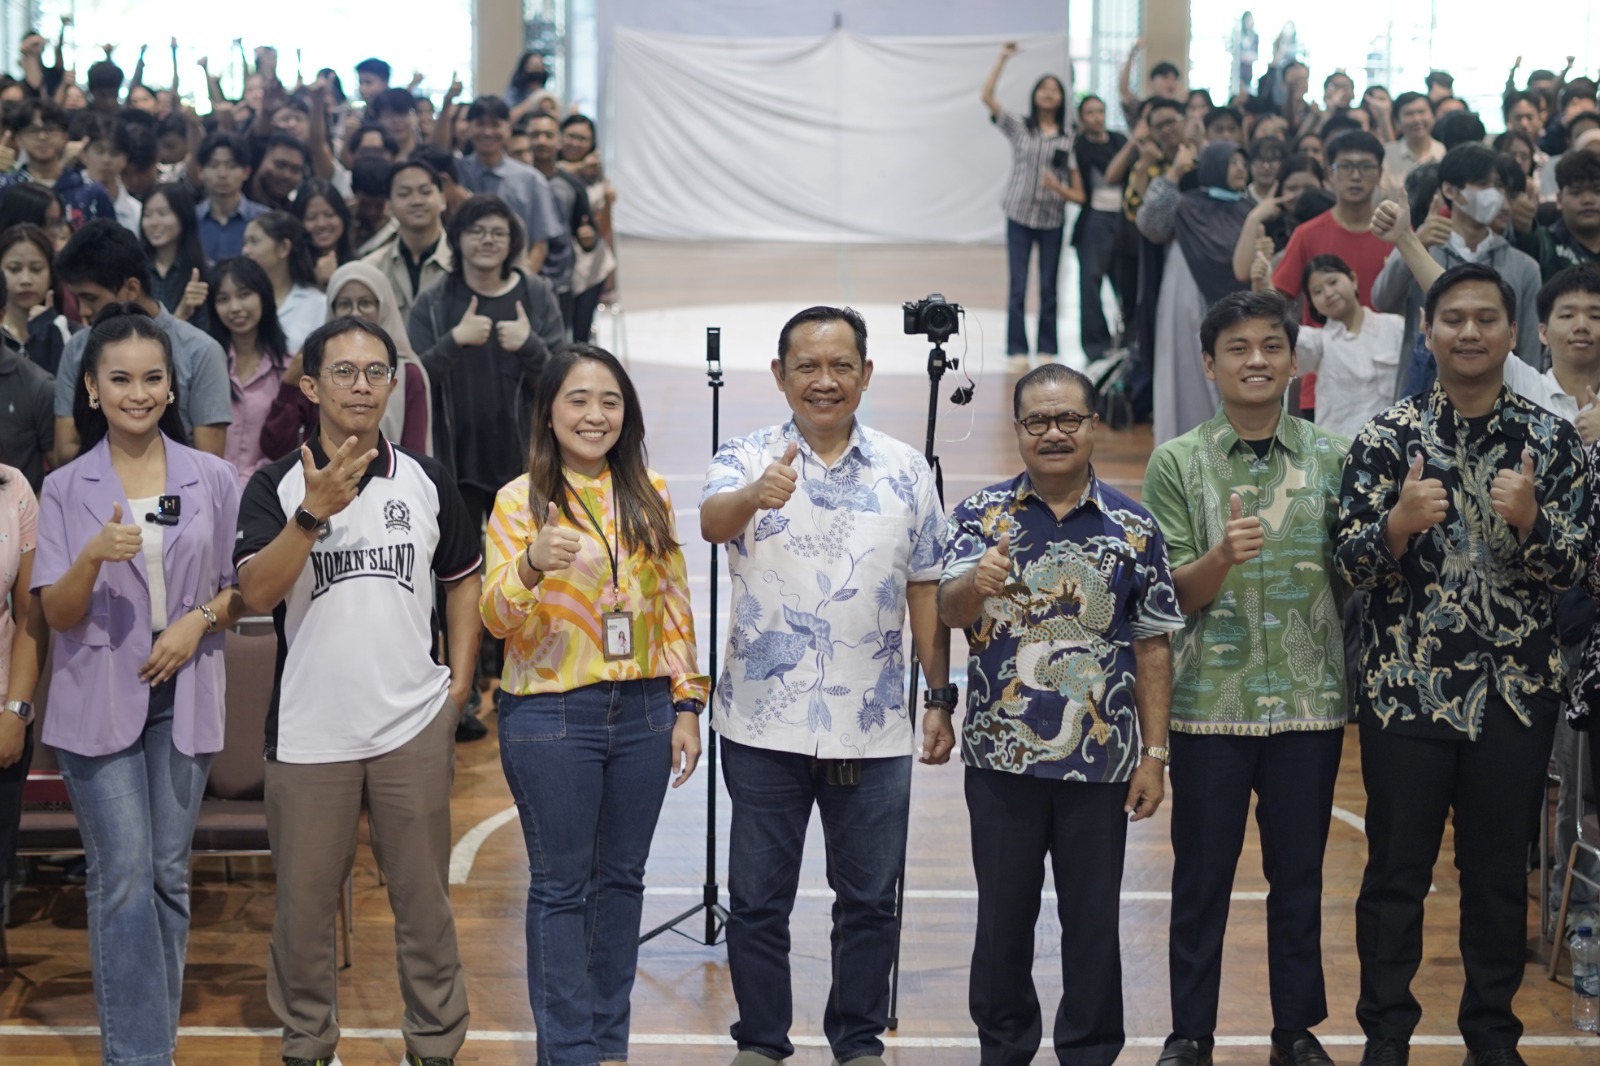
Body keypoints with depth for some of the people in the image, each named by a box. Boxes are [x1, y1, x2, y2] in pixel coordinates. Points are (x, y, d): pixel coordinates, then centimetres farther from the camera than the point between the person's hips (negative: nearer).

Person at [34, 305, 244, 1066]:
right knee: (123, 880, -6)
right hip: (99, 701, -1)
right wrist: (93, 556, -23)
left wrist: (200, 619, -12)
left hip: (183, 696, 2)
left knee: (170, 875, 8)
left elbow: (244, 590, 8)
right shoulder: (66, 489, 0)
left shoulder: (214, 479, 2)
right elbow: (56, 613, -4)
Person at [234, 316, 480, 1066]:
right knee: (304, 903, 9)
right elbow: (256, 592, -16)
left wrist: (459, 680, 5)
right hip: (310, 729, -1)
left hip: (415, 726, 1)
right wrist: (315, 512, -27)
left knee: (424, 898, 9)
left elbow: (463, 578, 14)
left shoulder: (426, 480, 4)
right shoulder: (276, 485, -4)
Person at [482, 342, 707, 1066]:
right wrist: (531, 565, -32)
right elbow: (496, 618, -12)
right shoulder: (520, 500, -5)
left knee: (621, 878, 11)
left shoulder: (650, 497, 7)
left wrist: (686, 706, 5)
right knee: (561, 885, 2)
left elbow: (675, 608, 11)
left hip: (642, 712, 4)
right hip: (550, 716, -4)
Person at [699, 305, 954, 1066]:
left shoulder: (906, 470, 3)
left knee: (870, 899, 11)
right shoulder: (746, 459, -4)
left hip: (874, 730, 2)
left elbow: (926, 591, 7)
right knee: (758, 898, 8)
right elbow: (712, 519, -27)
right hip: (766, 725, -2)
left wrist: (939, 700, 4)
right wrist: (756, 497, -49)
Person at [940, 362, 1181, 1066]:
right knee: (1003, 915, 11)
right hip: (1002, 756, 0)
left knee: (1093, 921, 7)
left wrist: (1154, 754, -1)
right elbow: (949, 611, -14)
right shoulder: (981, 513, 0)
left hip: (1101, 758, 0)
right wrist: (977, 583, -37)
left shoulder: (1132, 527, 1)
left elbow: (1152, 648, 3)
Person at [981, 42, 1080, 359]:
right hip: (1019, 216, 0)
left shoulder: (1069, 140, 5)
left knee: (1048, 288, 4)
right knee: (1017, 287, -3)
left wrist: (1059, 188, -18)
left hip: (1052, 219, 1)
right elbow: (987, 97, -5)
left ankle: (1046, 349, 12)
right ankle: (1017, 349, 3)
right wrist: (1002, 59, -8)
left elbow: (1079, 195, 3)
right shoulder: (1020, 128, 5)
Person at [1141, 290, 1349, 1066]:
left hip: (1309, 701, 2)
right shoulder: (1177, 463, -1)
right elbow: (1174, 594, -6)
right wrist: (1223, 556, -24)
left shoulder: (1331, 457, 4)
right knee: (1202, 875, 7)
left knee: (1299, 872, 10)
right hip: (1210, 702, -1)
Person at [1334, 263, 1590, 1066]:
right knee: (1397, 871, 7)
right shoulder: (1386, 437, -3)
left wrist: (1530, 519, -21)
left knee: (1500, 873, 11)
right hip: (1405, 689, -1)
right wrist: (1398, 524, -25)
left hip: (1516, 690, 1)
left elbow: (1573, 567, -2)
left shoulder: (1551, 440, 1)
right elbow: (1350, 564, -5)